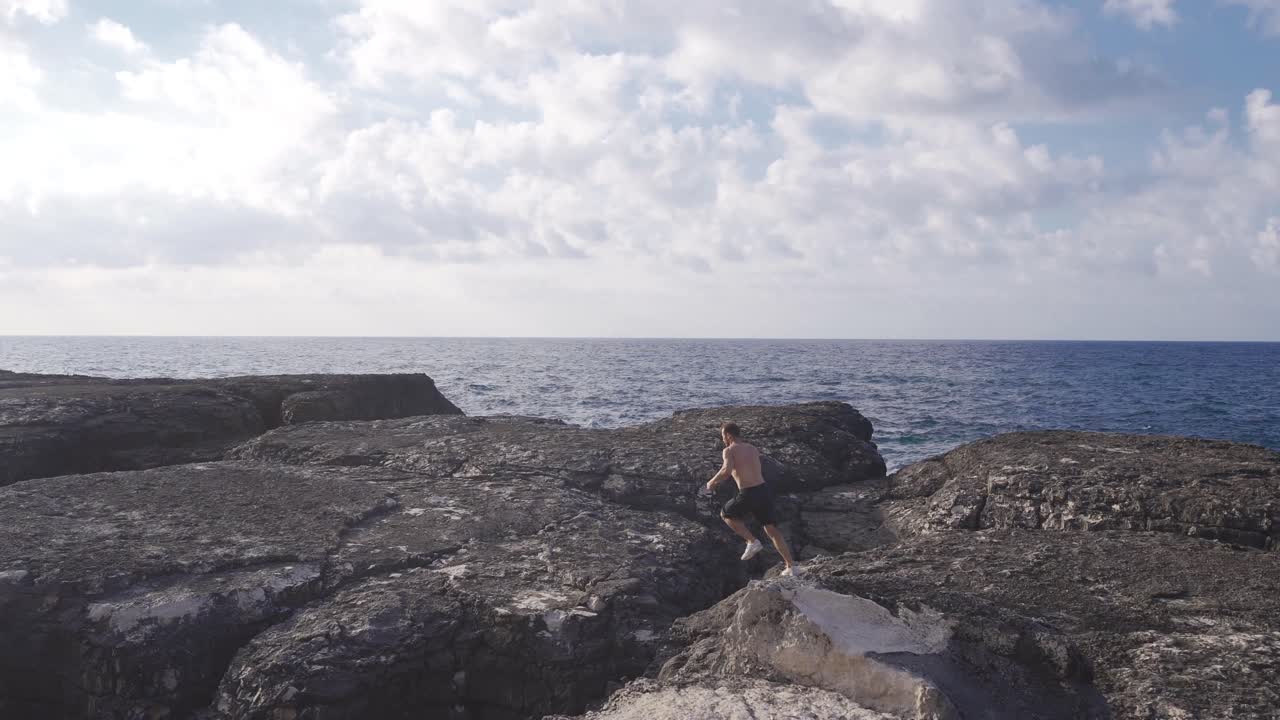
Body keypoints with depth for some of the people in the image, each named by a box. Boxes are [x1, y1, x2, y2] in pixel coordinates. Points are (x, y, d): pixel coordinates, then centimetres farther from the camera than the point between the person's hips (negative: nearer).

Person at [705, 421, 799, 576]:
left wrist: (712, 482, -3)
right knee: (772, 530, 15)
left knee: (726, 514, 22)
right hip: (764, 491, 6)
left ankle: (752, 541, 9)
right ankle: (791, 567, 9)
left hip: (748, 495, -6)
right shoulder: (753, 449, 19)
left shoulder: (729, 450, -2)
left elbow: (727, 471, -20)